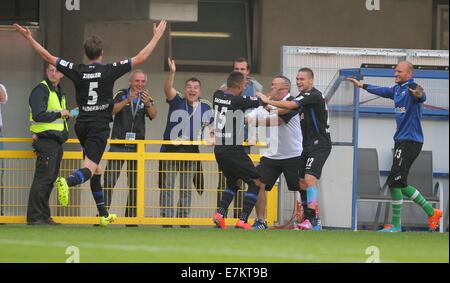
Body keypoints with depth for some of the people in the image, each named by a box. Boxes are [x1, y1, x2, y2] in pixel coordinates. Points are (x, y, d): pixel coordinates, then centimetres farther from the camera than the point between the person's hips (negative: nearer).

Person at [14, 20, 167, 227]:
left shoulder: (77, 71, -1)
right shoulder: (110, 71, -8)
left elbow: (48, 57, 5)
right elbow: (140, 58, -5)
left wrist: (29, 38, 15)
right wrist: (157, 36, 6)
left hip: (82, 125, 5)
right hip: (100, 126, -5)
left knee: (95, 167, 19)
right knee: (89, 168, -15)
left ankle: (103, 214, 24)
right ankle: (67, 182, -48)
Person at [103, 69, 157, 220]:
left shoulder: (146, 98, 6)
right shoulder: (121, 95, 1)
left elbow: (153, 115, -13)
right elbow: (111, 110, -17)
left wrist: (148, 103, -35)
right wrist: (127, 100, -32)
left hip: (137, 147, 2)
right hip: (118, 144, -2)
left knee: (135, 184, 4)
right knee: (109, 180, -9)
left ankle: (131, 216, 11)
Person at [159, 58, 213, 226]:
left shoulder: (205, 108, 5)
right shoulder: (177, 101, -4)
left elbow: (212, 126, 19)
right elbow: (167, 88, -22)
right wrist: (172, 73, -39)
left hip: (191, 151, 3)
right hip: (170, 149, -3)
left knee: (187, 188, 9)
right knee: (167, 185, -3)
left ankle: (184, 218, 15)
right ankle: (166, 217, 0)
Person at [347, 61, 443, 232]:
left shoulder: (412, 88, -15)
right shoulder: (397, 89, 13)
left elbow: (422, 97, -37)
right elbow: (382, 91, 33)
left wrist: (419, 95, -61)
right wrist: (362, 86, 44)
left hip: (410, 141, -10)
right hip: (401, 141, 10)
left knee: (394, 182, -9)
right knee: (400, 185, 12)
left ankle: (396, 225, -2)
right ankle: (431, 212, 20)